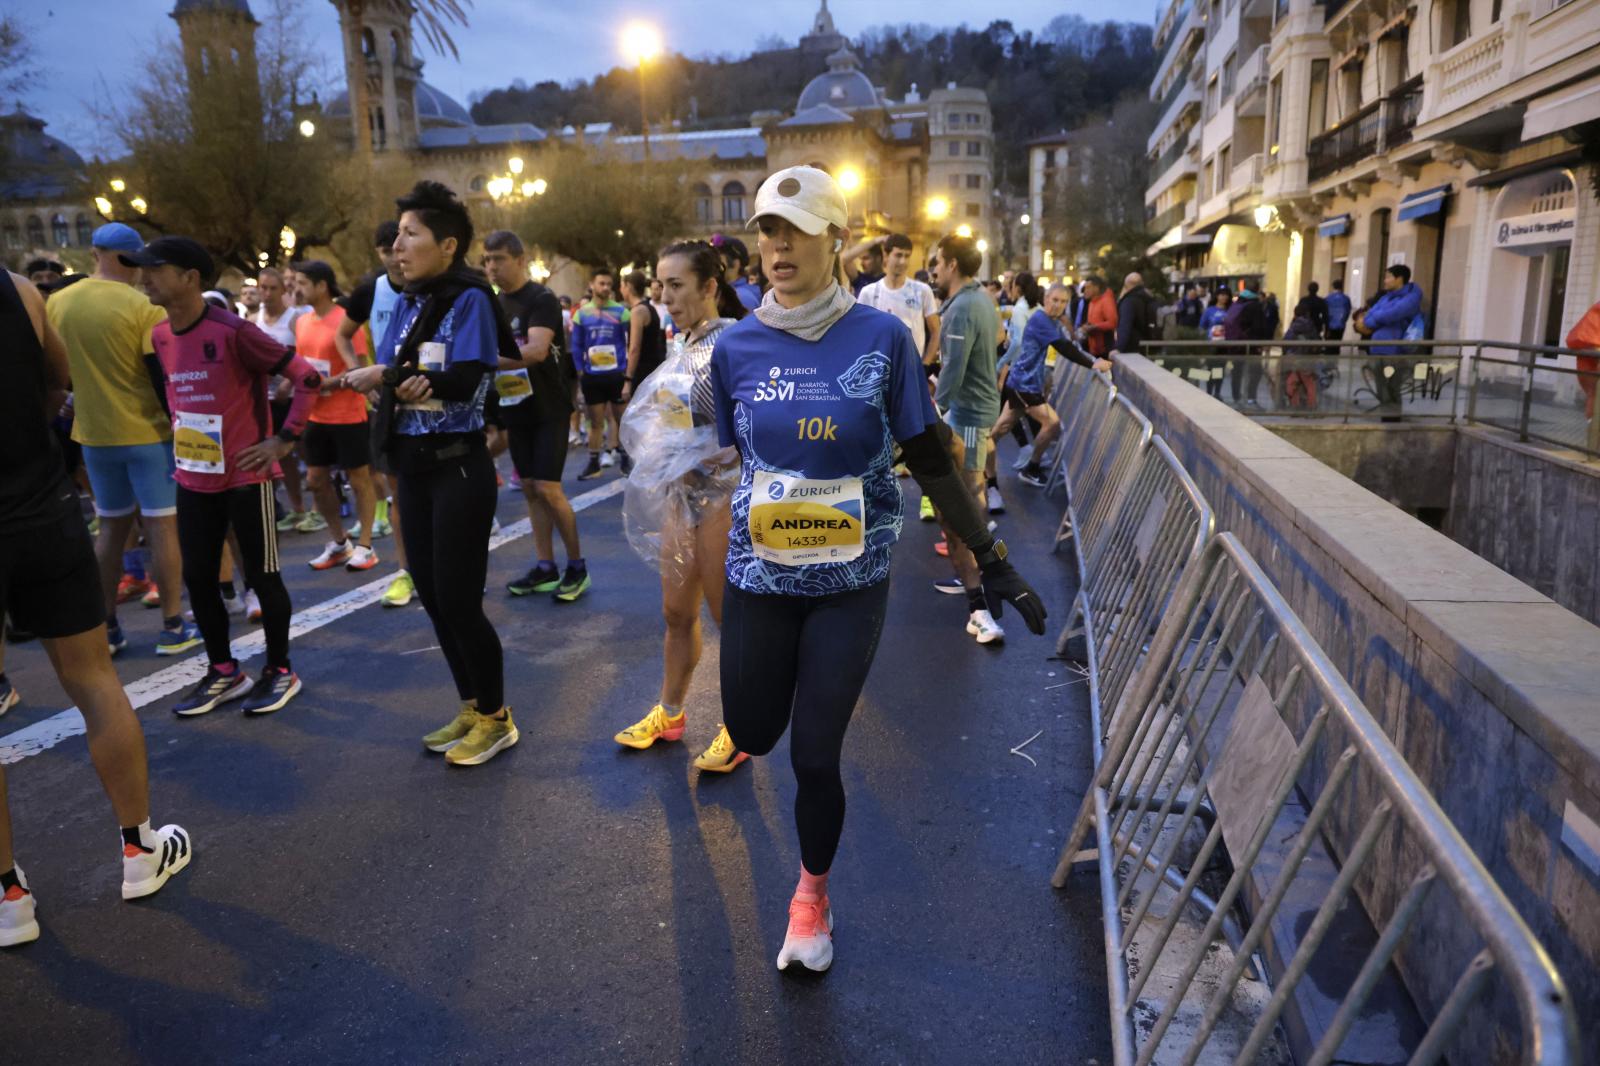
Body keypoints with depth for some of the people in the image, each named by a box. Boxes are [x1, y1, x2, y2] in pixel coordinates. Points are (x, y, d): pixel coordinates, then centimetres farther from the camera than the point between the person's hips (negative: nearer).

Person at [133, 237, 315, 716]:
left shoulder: (233, 331, -17)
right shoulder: (160, 337, 6)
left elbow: (307, 377, -17)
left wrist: (284, 439, -17)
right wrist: (179, 436, 14)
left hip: (245, 477, -7)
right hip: (193, 479, 7)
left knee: (261, 575, 3)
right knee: (197, 577, 10)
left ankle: (280, 670, 17)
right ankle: (224, 671, 24)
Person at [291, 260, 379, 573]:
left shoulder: (345, 320, -14)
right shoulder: (302, 321, 8)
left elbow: (358, 369, -19)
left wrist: (323, 385, -21)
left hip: (348, 416, -8)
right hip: (317, 416, 8)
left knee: (359, 480, 3)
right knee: (316, 480, 12)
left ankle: (364, 546, 12)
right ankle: (339, 542, 25)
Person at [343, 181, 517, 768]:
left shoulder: (470, 299, -11)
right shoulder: (408, 304, 10)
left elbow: (463, 381, -22)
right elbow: (386, 375, 4)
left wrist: (386, 378, -15)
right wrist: (405, 385, -17)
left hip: (459, 469, -8)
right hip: (413, 468, 8)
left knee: (459, 600, -2)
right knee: (432, 596, 13)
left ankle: (496, 718, 16)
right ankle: (471, 709, 28)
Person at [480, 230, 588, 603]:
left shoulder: (542, 300, -14)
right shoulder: (494, 305, 9)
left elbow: (536, 350, -30)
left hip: (549, 408, -7)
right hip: (516, 409, 7)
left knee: (548, 488, -9)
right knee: (529, 488, 8)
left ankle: (578, 567, 5)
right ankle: (545, 568, 16)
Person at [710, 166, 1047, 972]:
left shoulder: (881, 338, -8)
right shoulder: (737, 346, -3)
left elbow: (928, 459, -3)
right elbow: (733, 461, 7)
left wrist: (993, 562, -3)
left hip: (852, 580, -2)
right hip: (759, 577, 2)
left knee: (814, 754, 2)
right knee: (752, 736, 13)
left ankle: (812, 895, 31)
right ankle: (802, 682, 52)